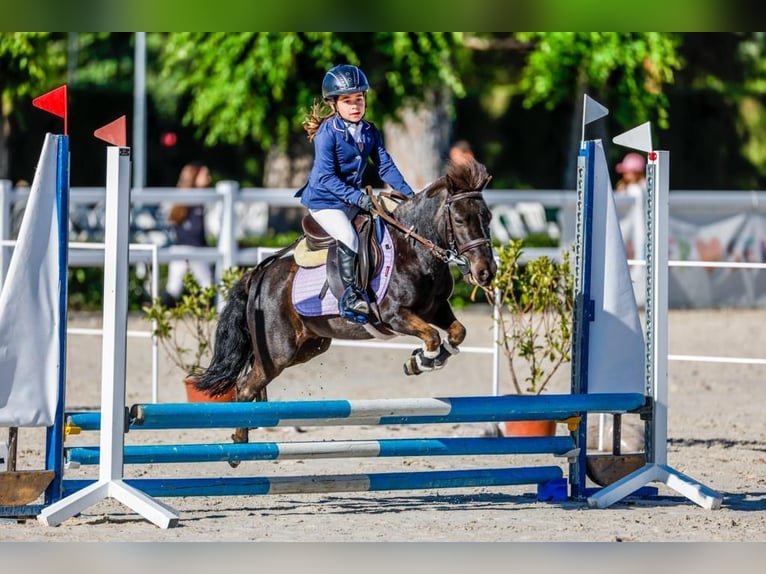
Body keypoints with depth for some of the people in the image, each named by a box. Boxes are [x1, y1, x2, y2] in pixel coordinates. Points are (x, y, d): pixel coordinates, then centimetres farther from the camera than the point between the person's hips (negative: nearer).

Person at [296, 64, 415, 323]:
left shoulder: (370, 132, 3)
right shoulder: (327, 132, -17)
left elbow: (385, 166, 4)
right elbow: (325, 176, -22)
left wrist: (409, 194, -8)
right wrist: (355, 197, -31)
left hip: (354, 199, 7)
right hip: (324, 200, -7)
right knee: (348, 238, -26)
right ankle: (350, 295, -21)